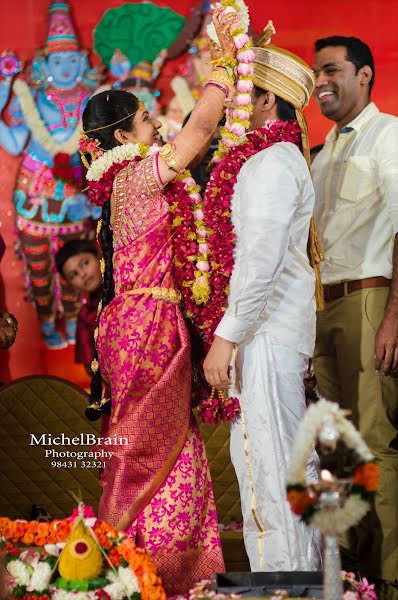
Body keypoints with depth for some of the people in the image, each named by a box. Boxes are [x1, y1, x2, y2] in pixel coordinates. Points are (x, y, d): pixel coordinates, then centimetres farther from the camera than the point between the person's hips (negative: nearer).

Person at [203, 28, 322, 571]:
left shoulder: (271, 164, -13)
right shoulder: (285, 159, 19)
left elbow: (260, 260, -21)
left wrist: (226, 336, -20)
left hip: (265, 332, -10)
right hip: (281, 327, 10)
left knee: (266, 464, -7)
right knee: (293, 456, 13)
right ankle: (307, 569, 19)